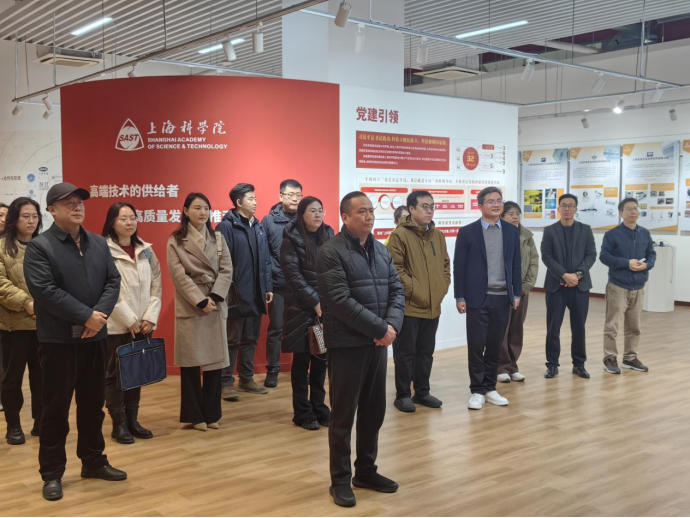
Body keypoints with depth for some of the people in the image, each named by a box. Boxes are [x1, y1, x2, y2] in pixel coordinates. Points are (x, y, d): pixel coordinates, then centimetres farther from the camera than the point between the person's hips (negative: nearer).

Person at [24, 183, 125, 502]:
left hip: (95, 337, 6)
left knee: (93, 404, 15)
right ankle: (52, 473, 16)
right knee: (56, 408, 4)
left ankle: (93, 462, 30)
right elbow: (45, 291, -18)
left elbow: (113, 281, 5)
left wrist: (100, 313, -13)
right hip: (59, 340, -5)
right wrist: (86, 316, -20)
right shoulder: (39, 247, -8)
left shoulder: (99, 243, 10)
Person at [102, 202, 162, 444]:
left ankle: (132, 420, 22)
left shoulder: (146, 250, 9)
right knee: (115, 373, 4)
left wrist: (150, 317, -3)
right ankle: (119, 424, 14)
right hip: (116, 325, -5)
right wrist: (129, 319, -12)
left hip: (142, 324, 5)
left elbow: (156, 286, 8)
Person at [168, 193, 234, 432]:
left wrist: (214, 297, -12)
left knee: (216, 360, 4)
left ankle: (211, 413, 16)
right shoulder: (176, 240, 1)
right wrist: (200, 301, -16)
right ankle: (194, 415, 13)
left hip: (216, 305, 3)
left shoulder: (218, 238, 11)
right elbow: (179, 275, -8)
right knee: (191, 361, 2)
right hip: (190, 306, -3)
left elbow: (226, 270, 2)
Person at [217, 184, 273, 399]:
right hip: (237, 294, -7)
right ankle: (226, 383, 11)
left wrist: (268, 287, 10)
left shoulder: (258, 226, 12)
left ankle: (246, 379, 26)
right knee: (232, 341, 2)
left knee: (250, 339, 14)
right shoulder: (227, 226, -10)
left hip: (256, 295, 7)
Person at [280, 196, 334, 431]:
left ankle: (319, 408, 21)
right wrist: (315, 302, -15)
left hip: (327, 306, 4)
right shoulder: (291, 240, -5)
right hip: (302, 308, -4)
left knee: (321, 359, 9)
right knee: (302, 360, 3)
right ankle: (303, 412, 13)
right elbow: (294, 276, -11)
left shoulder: (329, 236, 9)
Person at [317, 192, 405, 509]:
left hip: (378, 343, 7)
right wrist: (380, 328, -18)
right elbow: (341, 301, -19)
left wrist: (392, 325, -11)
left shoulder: (382, 251, 11)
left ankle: (366, 471, 30)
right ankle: (341, 479, 18)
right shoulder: (331, 252, -11)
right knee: (344, 413, 4)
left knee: (374, 411, 14)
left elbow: (397, 291, 7)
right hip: (347, 344, -6)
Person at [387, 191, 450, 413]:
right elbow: (395, 268, -15)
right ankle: (403, 395, 14)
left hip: (433, 305, 6)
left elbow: (446, 264, 17)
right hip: (409, 305, -6)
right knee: (405, 352, 3)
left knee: (426, 351, 15)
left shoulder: (438, 235, 11)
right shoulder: (399, 235, -10)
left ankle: (422, 392, 26)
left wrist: (442, 288, 5)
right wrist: (413, 290, -15)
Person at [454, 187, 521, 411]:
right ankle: (477, 390, 11)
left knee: (495, 346, 9)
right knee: (476, 345, 1)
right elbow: (459, 266, -3)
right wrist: (460, 297, -6)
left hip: (503, 297, 3)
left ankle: (490, 388, 20)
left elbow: (516, 264, 10)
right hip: (478, 297, -3)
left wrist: (517, 294, 6)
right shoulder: (467, 232, -2)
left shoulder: (512, 231, 8)